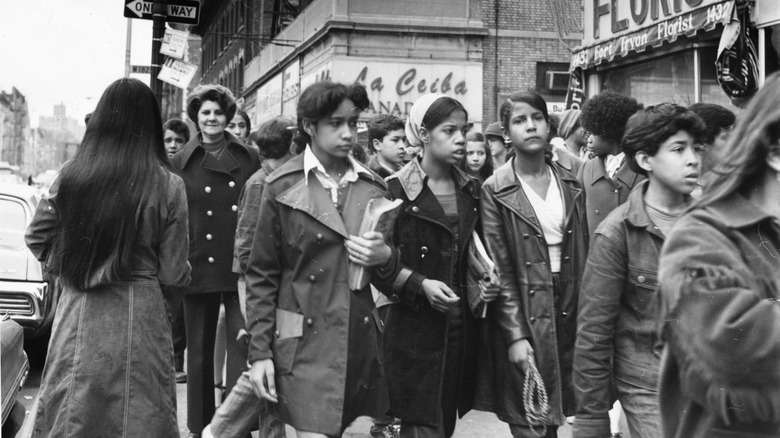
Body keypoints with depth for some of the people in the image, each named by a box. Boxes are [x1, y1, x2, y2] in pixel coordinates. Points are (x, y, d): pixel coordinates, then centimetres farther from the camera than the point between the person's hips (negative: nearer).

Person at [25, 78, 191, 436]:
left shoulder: (70, 176, -3)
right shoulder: (167, 186, -9)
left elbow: (37, 240, 7)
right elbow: (173, 274, -6)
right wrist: (182, 272, 15)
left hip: (77, 313, 2)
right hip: (138, 318, -2)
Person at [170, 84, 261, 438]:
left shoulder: (249, 158, 5)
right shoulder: (181, 162, 5)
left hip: (241, 266, -1)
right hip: (198, 266, 1)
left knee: (241, 347, -6)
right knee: (199, 351, 11)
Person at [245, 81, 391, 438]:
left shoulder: (373, 187, 8)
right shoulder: (282, 187, -3)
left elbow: (387, 259, 18)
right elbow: (262, 275, -1)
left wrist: (385, 257, -7)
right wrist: (259, 352, -6)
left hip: (362, 342, 4)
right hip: (305, 343, -4)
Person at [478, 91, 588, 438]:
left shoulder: (570, 184, 8)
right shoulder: (495, 190, -6)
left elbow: (582, 256, 9)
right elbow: (499, 270, -9)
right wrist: (515, 334, -14)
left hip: (568, 307, 4)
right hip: (522, 310, -4)